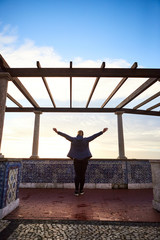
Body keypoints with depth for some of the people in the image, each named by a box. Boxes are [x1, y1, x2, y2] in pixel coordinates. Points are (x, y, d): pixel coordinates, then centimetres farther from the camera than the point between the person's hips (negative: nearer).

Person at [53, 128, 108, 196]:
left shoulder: (73, 139, -3)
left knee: (77, 175, 7)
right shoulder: (86, 140, -5)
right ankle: (81, 190, 15)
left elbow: (65, 135, 2)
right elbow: (94, 136, -3)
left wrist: (57, 132, 11)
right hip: (84, 159, 0)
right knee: (82, 175, 9)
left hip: (76, 159, 1)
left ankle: (76, 191, 5)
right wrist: (102, 131, 1)